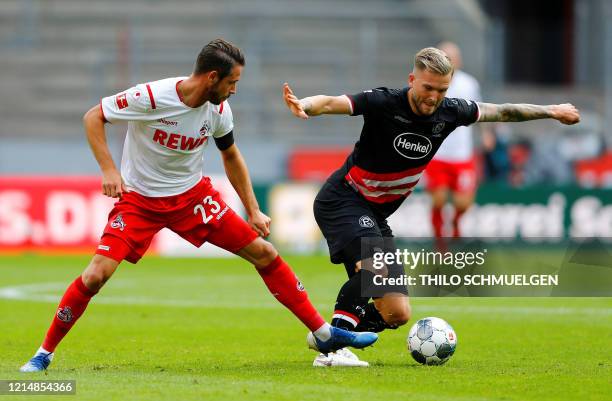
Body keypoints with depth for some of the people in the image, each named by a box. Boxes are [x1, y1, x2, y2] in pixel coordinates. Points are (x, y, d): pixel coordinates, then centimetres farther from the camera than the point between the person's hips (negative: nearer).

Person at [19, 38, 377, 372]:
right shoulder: (150, 98, -24)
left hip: (193, 194, 4)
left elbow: (231, 156, 12)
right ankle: (45, 352, -2)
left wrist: (253, 211, 9)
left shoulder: (219, 110, -7)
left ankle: (322, 333, 9)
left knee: (264, 253, -3)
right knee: (97, 275, -21)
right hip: (139, 198, -4)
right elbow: (93, 117, -13)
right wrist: (109, 170, -23)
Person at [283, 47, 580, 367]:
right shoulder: (384, 103, -19)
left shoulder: (449, 112, -3)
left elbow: (500, 112, 13)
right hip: (342, 200, -7)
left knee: (396, 315, 0)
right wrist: (304, 106, -54)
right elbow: (332, 103, -32)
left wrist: (551, 111, 22)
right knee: (375, 267, -34)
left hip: (376, 215, 7)